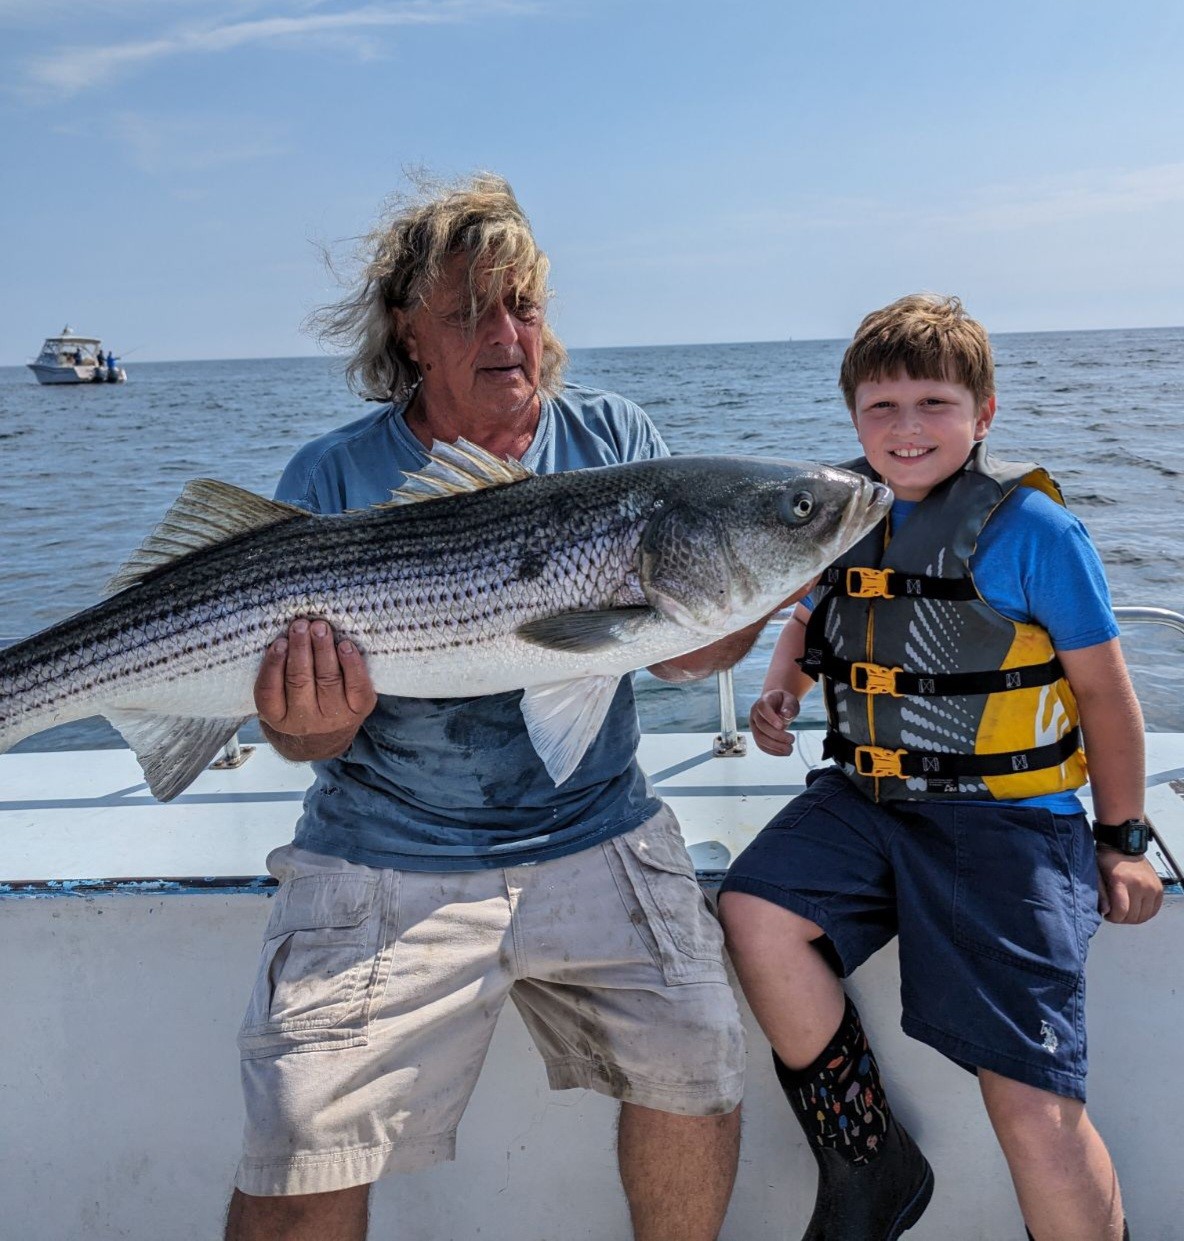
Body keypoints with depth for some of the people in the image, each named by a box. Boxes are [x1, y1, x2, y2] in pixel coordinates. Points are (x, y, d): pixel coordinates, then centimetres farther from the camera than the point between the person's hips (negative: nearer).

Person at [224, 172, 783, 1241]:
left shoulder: (613, 441, 3)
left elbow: (679, 655, 2)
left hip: (597, 840, 2)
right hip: (387, 861, -1)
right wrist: (311, 726, -27)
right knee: (301, 1148, -10)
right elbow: (303, 728, -4)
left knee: (698, 1072, -7)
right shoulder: (337, 479, -3)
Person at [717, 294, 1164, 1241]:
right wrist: (781, 691, 3)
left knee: (1034, 1109, -12)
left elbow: (1105, 691, -1)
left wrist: (1122, 839, 4)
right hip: (867, 799, 5)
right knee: (754, 915, -20)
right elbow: (810, 619, 24)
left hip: (1008, 817, -5)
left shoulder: (1033, 530, -8)